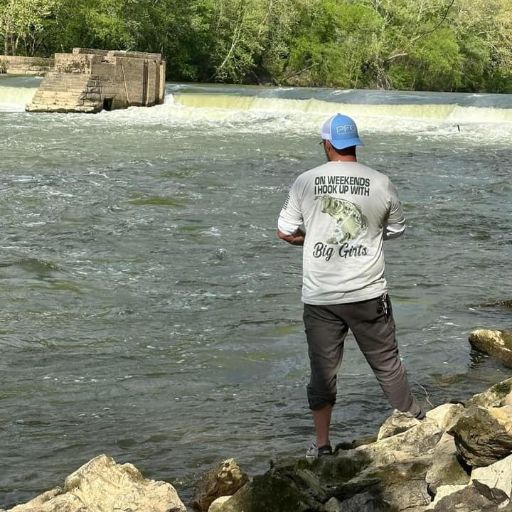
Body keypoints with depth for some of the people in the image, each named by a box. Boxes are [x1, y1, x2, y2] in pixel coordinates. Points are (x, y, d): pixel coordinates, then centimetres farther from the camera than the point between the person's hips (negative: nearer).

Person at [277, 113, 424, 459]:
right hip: (368, 294, 0)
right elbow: (396, 230, 10)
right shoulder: (381, 183, -5)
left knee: (322, 370, 11)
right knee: (388, 364, 14)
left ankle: (322, 445, 16)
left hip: (320, 297, 1)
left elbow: (285, 232, 3)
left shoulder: (306, 182, -4)